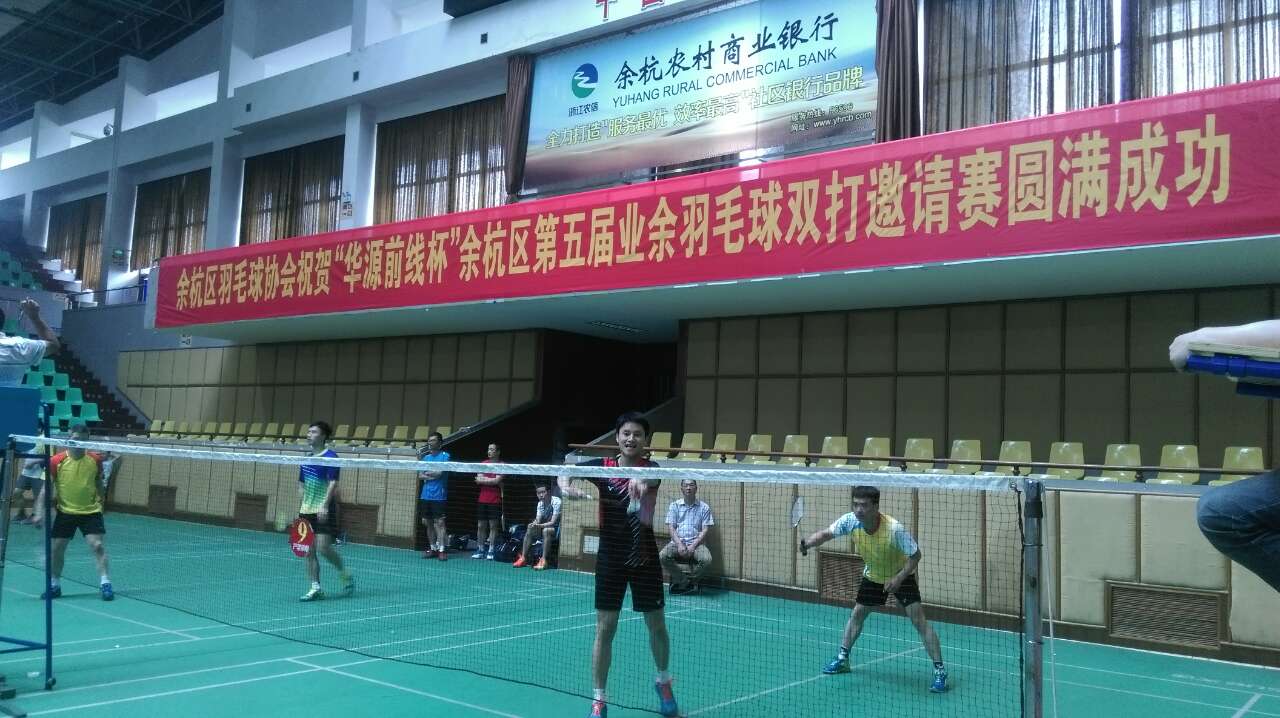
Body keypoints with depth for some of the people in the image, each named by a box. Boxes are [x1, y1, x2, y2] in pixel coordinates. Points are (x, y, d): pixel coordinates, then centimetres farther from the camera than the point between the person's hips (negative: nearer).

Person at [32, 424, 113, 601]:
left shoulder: (95, 460, -5)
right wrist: (39, 512, -14)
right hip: (65, 512, 1)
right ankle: (54, 585, 27)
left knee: (98, 546, -12)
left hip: (91, 511, -1)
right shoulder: (57, 461, -9)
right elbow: (46, 488, -6)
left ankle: (105, 584, -7)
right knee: (57, 548, 8)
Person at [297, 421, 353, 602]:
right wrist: (302, 506, 14)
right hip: (307, 510, 7)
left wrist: (324, 505, -24)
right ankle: (316, 588, 9)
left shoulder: (330, 457, -8)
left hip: (324, 511, -7)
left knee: (323, 548, -12)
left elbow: (333, 482, -16)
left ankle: (344, 573, 12)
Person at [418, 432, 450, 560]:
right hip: (425, 495, 6)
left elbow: (439, 473, -13)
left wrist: (427, 473, 3)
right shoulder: (426, 457, 14)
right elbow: (420, 475, 7)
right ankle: (432, 548, 16)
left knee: (439, 522, -8)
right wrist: (432, 476, -9)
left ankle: (441, 550, -10)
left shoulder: (445, 456, -3)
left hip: (438, 496, -6)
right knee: (427, 522, 8)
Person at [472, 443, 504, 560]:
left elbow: (497, 480, -14)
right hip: (482, 500, 4)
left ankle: (491, 551, 5)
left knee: (493, 526, 0)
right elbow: (478, 479, 3)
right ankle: (480, 550, 14)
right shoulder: (484, 463, 11)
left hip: (495, 501, -4)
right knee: (481, 526, 7)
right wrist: (491, 480, -8)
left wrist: (483, 479, -5)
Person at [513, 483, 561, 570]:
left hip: (557, 528, -7)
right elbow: (538, 520, -4)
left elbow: (553, 522, -26)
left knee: (546, 530, -35)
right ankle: (523, 558, -10)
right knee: (530, 529, -12)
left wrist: (539, 525, -39)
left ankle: (543, 560, -33)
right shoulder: (540, 503, 2)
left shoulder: (556, 502, -21)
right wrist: (533, 524, -28)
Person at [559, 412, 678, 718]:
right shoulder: (603, 466, -4)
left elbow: (652, 477, -32)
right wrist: (567, 487, -31)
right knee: (605, 628, 1)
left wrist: (641, 481, -56)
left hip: (644, 558, 0)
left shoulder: (651, 468, -9)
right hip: (610, 558, 0)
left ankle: (663, 682, 35)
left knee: (657, 625, 9)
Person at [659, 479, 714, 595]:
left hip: (696, 543, -1)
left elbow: (705, 530, 1)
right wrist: (679, 544, -14)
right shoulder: (674, 505, 10)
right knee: (663, 556, -29)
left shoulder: (704, 507, 7)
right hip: (677, 542, 1)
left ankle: (681, 582, -8)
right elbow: (671, 527, 3)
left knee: (707, 560, -32)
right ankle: (685, 582, -11)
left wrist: (693, 545, -13)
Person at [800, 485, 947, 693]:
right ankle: (842, 659, 30)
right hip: (872, 575, 5)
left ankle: (939, 670, -5)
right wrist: (807, 543, -39)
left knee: (919, 620, -14)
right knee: (856, 614, 12)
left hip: (901, 575, -4)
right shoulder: (850, 521, -26)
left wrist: (898, 578, -34)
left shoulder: (895, 529, -37)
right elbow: (826, 534, -18)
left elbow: (916, 555, -25)